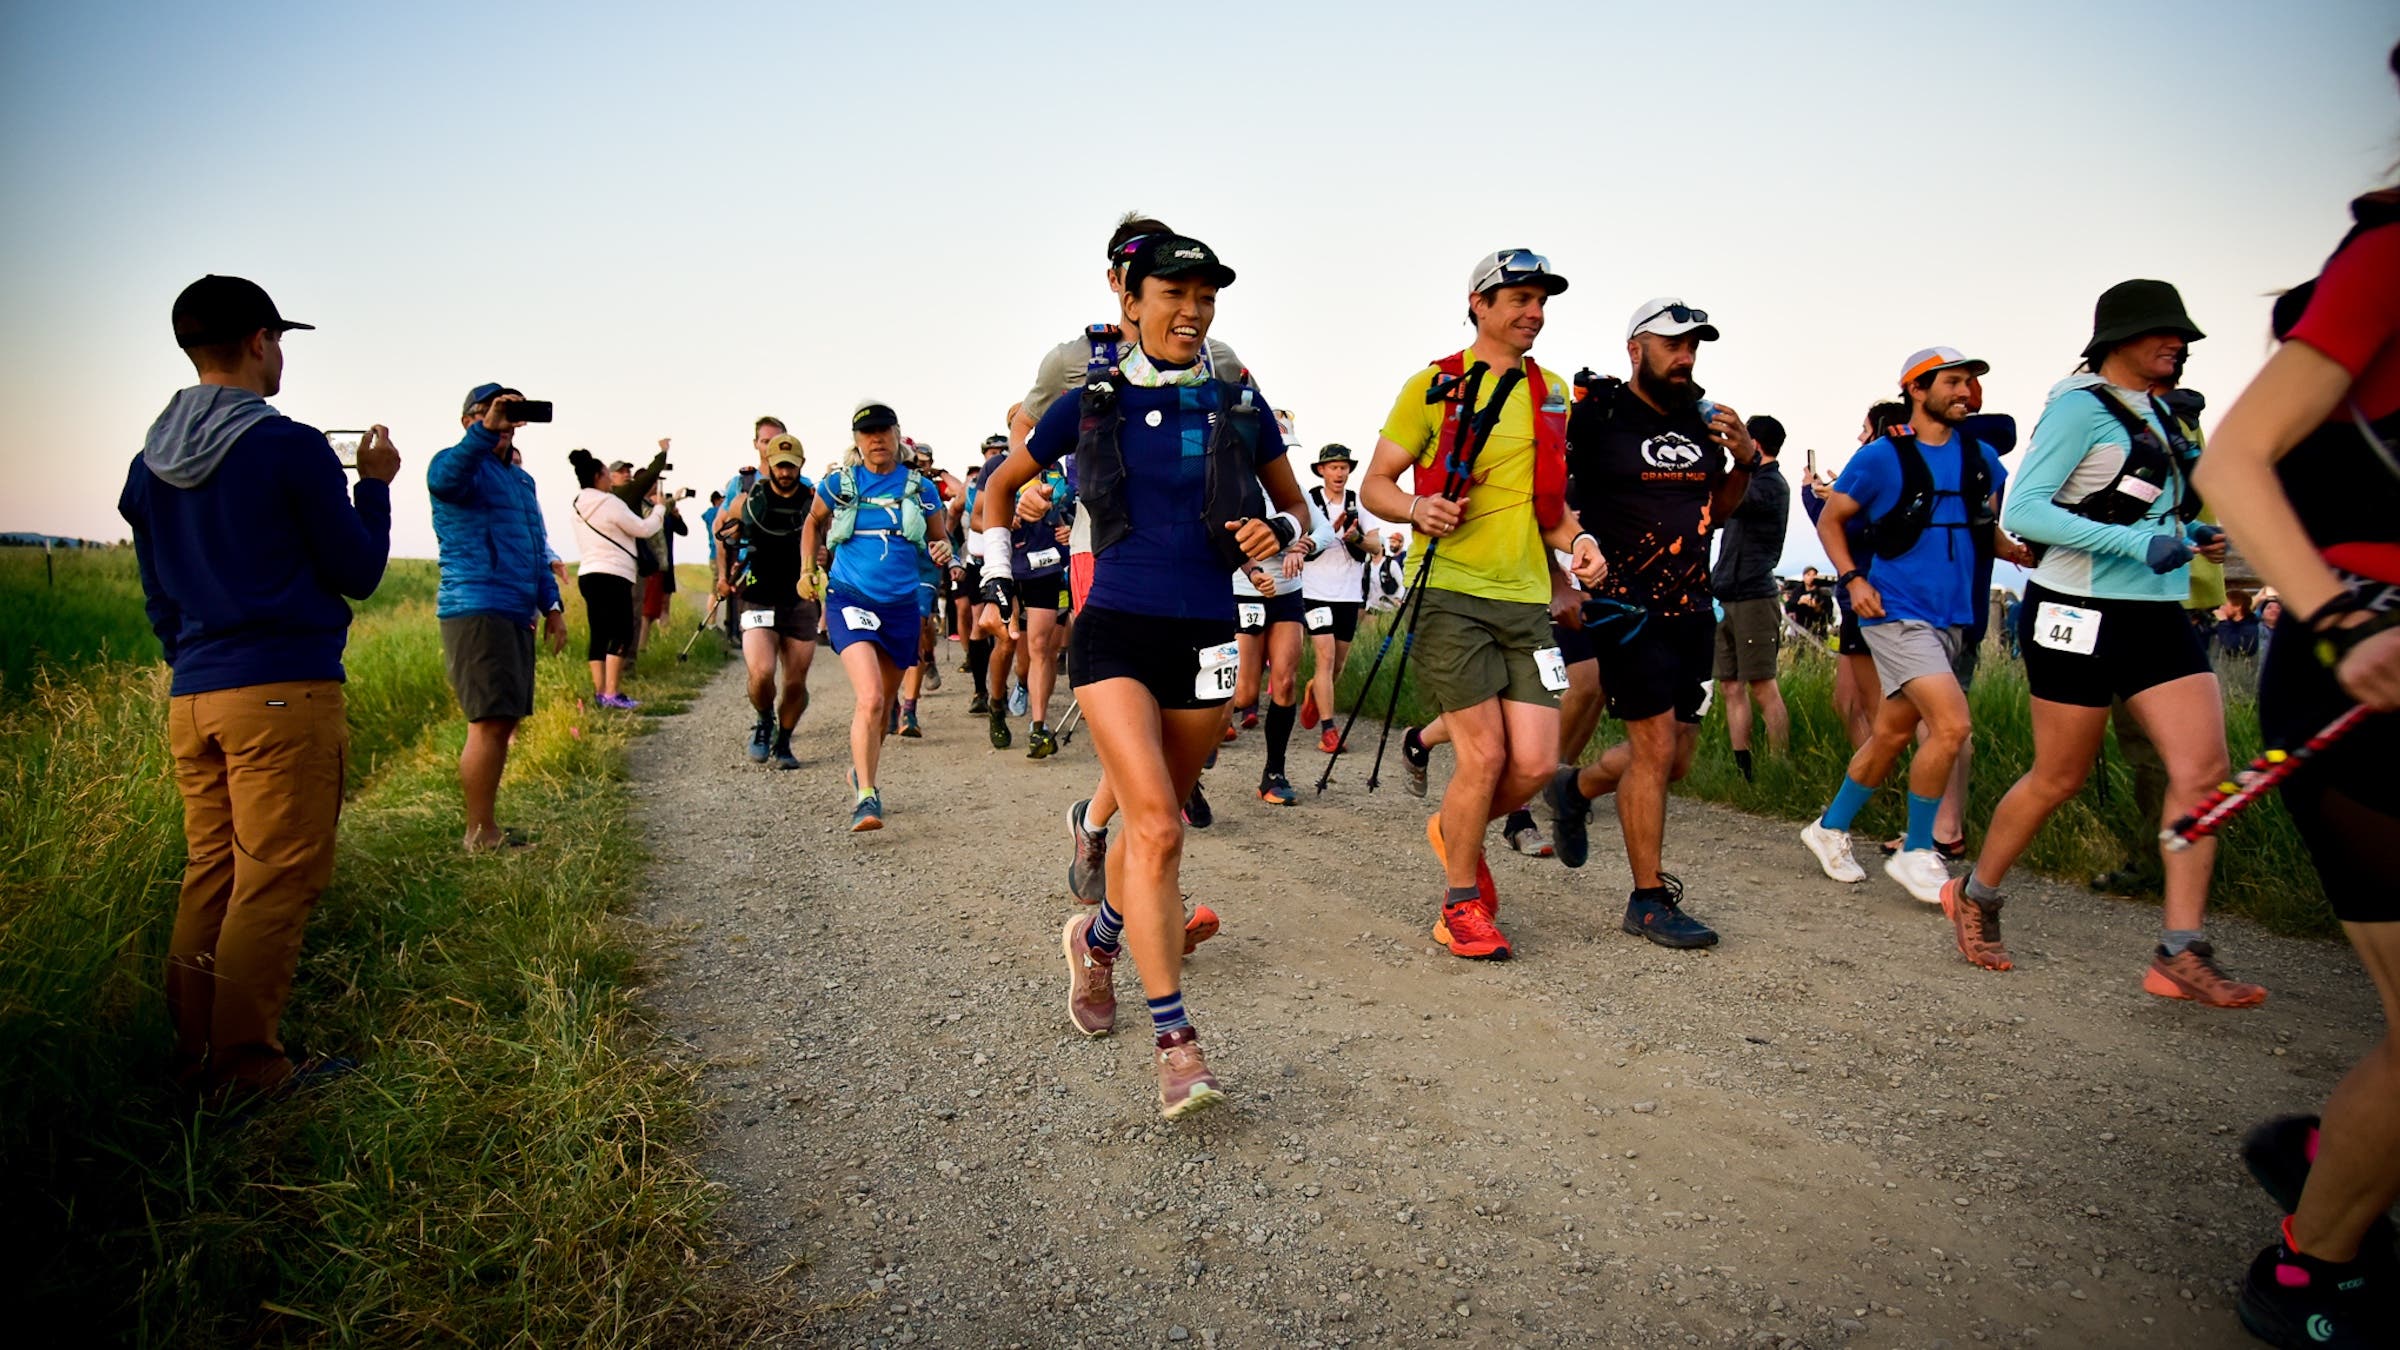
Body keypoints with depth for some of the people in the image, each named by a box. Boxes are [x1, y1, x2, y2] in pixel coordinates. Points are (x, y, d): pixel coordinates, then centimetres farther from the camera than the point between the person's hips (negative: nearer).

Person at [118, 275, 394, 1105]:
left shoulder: (150, 466, 12)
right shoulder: (291, 448, -9)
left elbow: (157, 596, 18)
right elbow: (358, 573, -2)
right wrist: (375, 485, 10)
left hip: (191, 698, 7)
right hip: (285, 693, -7)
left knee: (210, 875, 13)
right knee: (275, 884, -2)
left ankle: (193, 1060, 19)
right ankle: (243, 1068, 2)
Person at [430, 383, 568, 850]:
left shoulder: (522, 478, 24)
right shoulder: (461, 464, -2)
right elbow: (443, 480, -28)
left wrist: (551, 605, 20)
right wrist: (485, 431, -39)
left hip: (516, 615, 9)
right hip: (477, 611, -9)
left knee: (505, 722, 10)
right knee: (489, 723, -10)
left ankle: (488, 829, 17)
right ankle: (481, 836, -4)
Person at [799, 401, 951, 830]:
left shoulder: (920, 488, 2)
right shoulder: (838, 484, 0)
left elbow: (941, 539, 10)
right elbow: (813, 523, 19)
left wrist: (944, 551, -12)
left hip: (901, 605, 3)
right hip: (851, 601, -3)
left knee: (884, 705, 15)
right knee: (870, 697, -22)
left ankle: (862, 771, 41)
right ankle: (865, 796, -16)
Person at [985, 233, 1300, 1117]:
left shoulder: (1239, 404, 5)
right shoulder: (1090, 405, 3)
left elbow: (1295, 507, 15)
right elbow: (1000, 487, 17)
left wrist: (1278, 532, -7)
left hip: (1204, 637, 2)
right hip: (1116, 633, -2)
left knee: (1153, 822, 13)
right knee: (1157, 827, -16)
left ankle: (1097, 939, 44)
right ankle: (1174, 1042, -10)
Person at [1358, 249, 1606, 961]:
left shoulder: (1551, 393, 17)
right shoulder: (1434, 386, 1)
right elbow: (1374, 485, 3)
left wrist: (1578, 539, 3)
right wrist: (1417, 508, -19)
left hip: (1526, 597, 5)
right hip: (1450, 590, -5)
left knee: (1536, 762, -2)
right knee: (1485, 754, -7)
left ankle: (1454, 831, 30)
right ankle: (1460, 906, 14)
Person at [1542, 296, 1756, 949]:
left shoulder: (1701, 419, 11)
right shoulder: (1598, 415, -8)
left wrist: (1744, 461, 5)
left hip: (1690, 607, 7)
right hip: (1625, 605, -7)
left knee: (1675, 757, 10)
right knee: (1656, 747, -8)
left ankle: (1577, 788, 37)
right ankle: (1650, 898, 5)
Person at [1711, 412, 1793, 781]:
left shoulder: (1770, 485, -9)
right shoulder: (1754, 483, 20)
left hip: (1754, 598, -9)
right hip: (1730, 598, 9)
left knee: (1763, 688, -9)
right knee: (1730, 688, 6)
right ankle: (1742, 770, 8)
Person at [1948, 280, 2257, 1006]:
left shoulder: (2154, 415, 16)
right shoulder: (2080, 406, -8)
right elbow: (2021, 512, -17)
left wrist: (2195, 534, 7)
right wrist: (2134, 543, -24)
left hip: (2158, 614, 8)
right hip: (2083, 613, -7)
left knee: (2204, 768, -5)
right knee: (2058, 778, 0)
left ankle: (2181, 954, -2)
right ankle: (1974, 898, 22)